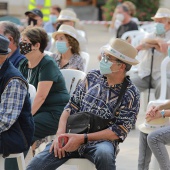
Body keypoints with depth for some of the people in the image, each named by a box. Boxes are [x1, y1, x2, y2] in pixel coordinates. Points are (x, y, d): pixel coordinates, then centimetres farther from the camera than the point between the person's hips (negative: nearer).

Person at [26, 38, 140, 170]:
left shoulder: (131, 94, -4)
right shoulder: (92, 77, 8)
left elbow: (119, 131, -10)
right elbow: (71, 107, 10)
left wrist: (83, 138, -17)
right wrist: (60, 134, -8)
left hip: (101, 141, -3)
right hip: (72, 136, 3)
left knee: (104, 154, -40)